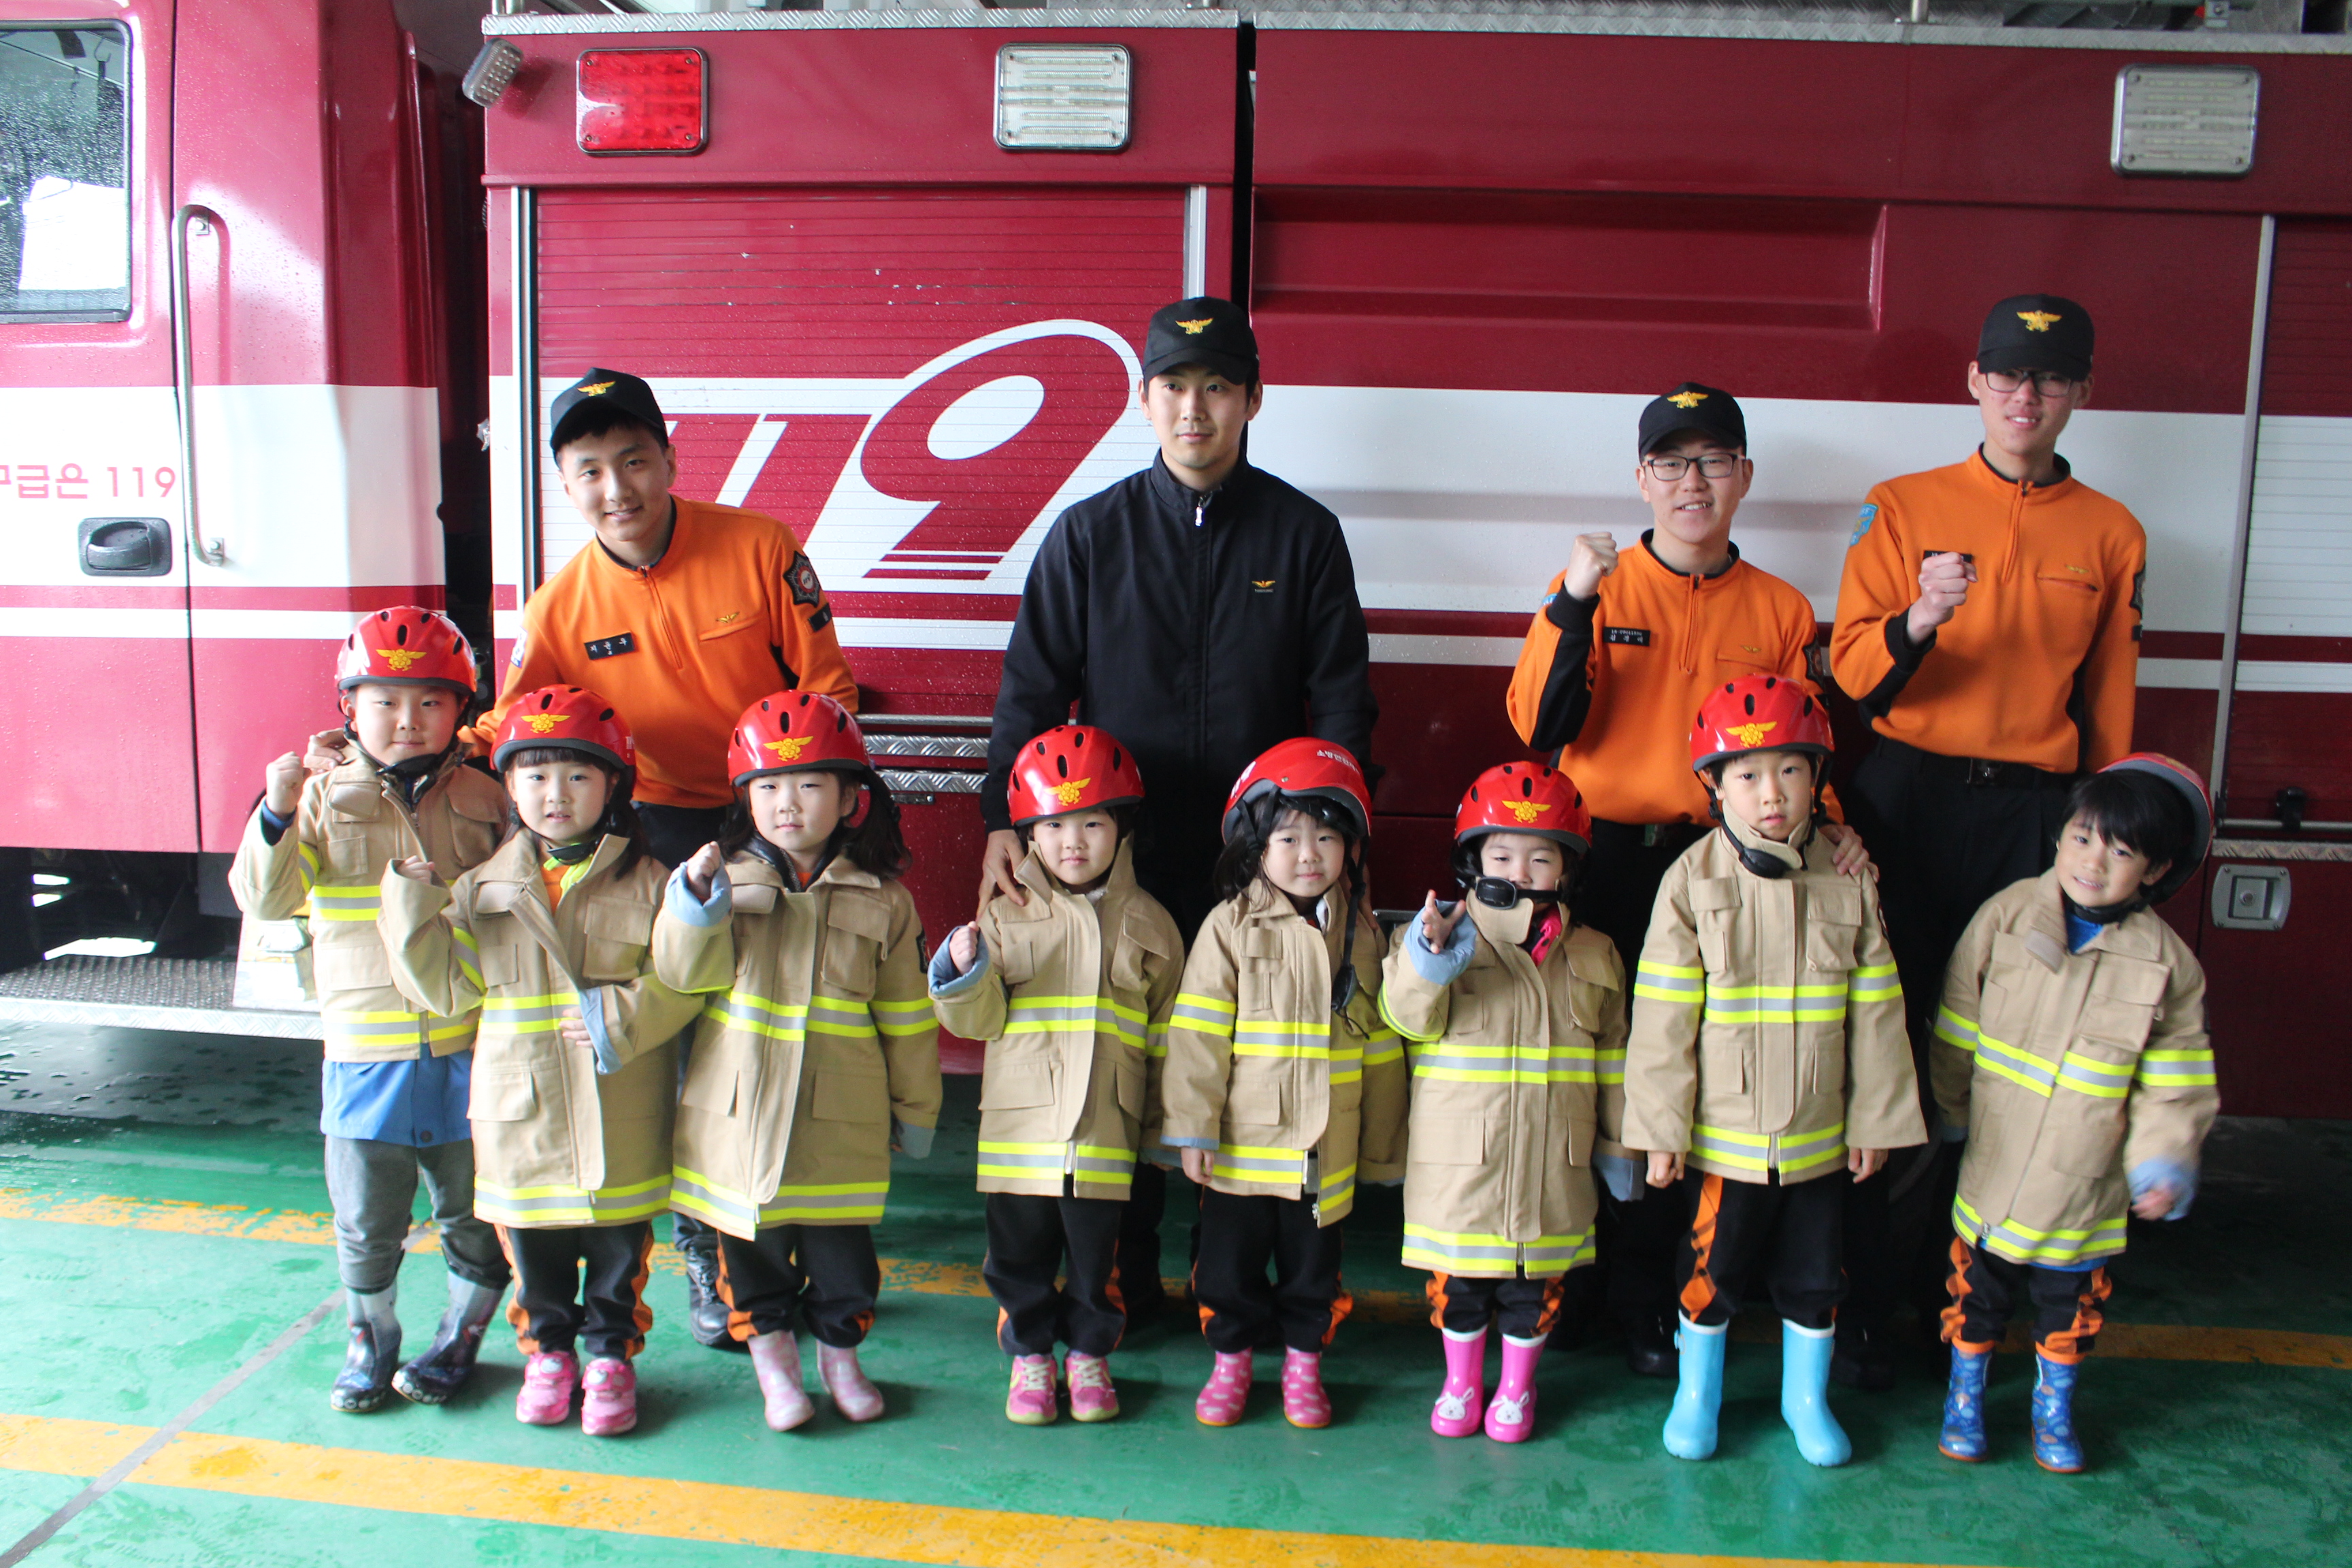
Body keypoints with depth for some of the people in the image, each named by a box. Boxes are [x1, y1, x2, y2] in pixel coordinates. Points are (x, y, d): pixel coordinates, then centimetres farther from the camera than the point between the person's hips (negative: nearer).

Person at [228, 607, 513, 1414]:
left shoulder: (484, 801, 2)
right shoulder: (324, 799, 1)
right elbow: (265, 900, -6)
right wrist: (276, 816, -21)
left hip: (467, 1051, 0)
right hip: (364, 1051, 0)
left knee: (473, 1214, 12)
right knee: (365, 1220, 11)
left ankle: (459, 1335, 32)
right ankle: (369, 1341, 33)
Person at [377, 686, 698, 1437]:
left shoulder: (646, 881, -6)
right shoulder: (484, 887, 3)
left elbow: (675, 980, -9)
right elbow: (447, 986, 0)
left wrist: (618, 1017, -23)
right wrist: (413, 910, -10)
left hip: (618, 1112, -2)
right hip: (520, 1108, 2)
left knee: (619, 1236, 11)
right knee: (532, 1239, 16)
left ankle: (611, 1354, 30)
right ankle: (549, 1351, 36)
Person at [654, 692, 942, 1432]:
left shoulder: (882, 900, -1)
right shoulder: (728, 880, 0)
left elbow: (907, 1017, 6)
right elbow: (684, 973, -9)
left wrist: (914, 1110, 11)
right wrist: (695, 899, -25)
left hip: (841, 1119, 0)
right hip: (738, 1113, 1)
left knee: (842, 1247, 9)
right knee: (752, 1247, 13)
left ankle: (840, 1353, 34)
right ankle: (772, 1358, 34)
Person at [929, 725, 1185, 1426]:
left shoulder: (1148, 924, 4)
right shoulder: (1006, 916, 2)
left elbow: (1168, 1036, 9)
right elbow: (979, 1021, 1)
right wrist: (964, 974, -18)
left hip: (1106, 1127, 0)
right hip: (1019, 1123, 0)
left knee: (1098, 1252, 9)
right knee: (1020, 1252, 10)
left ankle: (1090, 1355, 30)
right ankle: (1029, 1357, 29)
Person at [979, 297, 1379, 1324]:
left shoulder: (1304, 534, 4)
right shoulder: (1089, 534, 5)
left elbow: (1341, 698, 4)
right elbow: (1031, 689, 3)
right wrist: (1005, 822, -9)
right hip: (1120, 855, 1)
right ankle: (1121, 1284, 24)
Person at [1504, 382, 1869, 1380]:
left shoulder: (1779, 610, 9)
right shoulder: (1597, 585, 2)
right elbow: (1541, 727, -10)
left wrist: (1826, 825, -5)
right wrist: (1573, 604, -20)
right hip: (1606, 867, -2)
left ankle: (1646, 1293, 23)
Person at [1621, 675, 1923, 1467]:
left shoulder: (1849, 881, -3)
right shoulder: (1692, 881, -10)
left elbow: (1875, 1013, 2)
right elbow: (1664, 1018, -10)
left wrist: (1874, 1121, 3)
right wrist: (1661, 1128, -10)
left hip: (1819, 1136, 2)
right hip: (1722, 1135, -2)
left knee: (1815, 1275, 15)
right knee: (1712, 1268, 11)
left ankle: (1805, 1395, 38)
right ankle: (1697, 1390, 34)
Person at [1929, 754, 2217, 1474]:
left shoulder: (2168, 962, -7)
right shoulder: (2006, 916, -9)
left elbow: (2174, 1083, -2)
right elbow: (1956, 1031, 1)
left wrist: (2162, 1164, -11)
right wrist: (1948, 1114, 7)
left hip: (2087, 1184, 1)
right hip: (1992, 1166, 0)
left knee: (2071, 1305, 16)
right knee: (1978, 1291, 12)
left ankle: (2054, 1409, 39)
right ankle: (1965, 1399, 33)